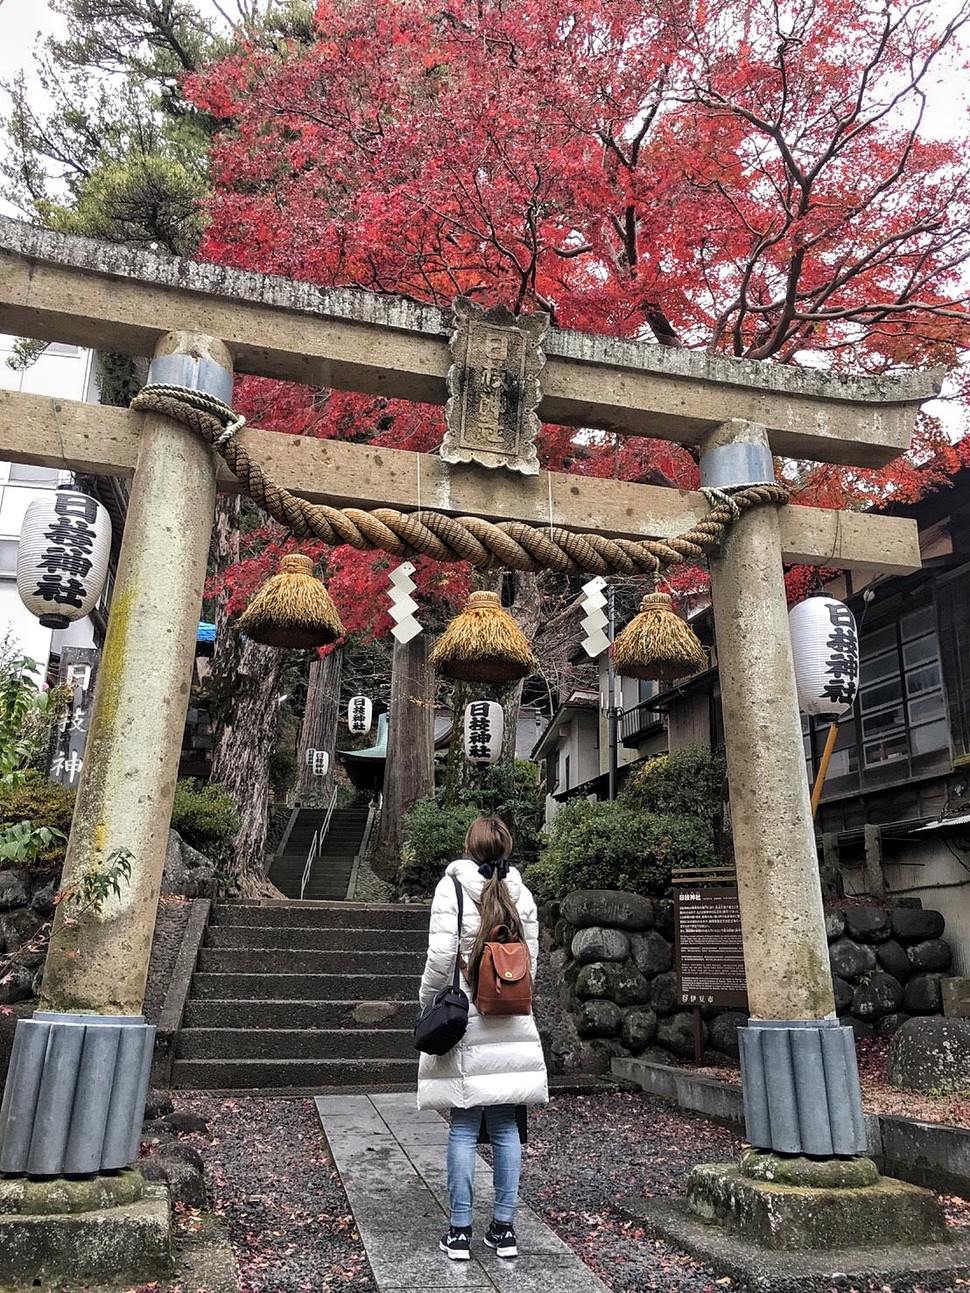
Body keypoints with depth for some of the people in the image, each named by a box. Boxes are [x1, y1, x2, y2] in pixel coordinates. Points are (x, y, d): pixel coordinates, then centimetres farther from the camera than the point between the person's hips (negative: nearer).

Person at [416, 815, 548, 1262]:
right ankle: (504, 1228, 19)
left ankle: (459, 1231, 13)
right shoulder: (521, 894, 3)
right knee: (505, 1127, 11)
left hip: (465, 1024, -3)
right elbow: (531, 961, 6)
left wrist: (428, 1000, 2)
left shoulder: (452, 886, -9)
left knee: (463, 1129, 5)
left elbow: (441, 956, -14)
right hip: (511, 1026, 4)